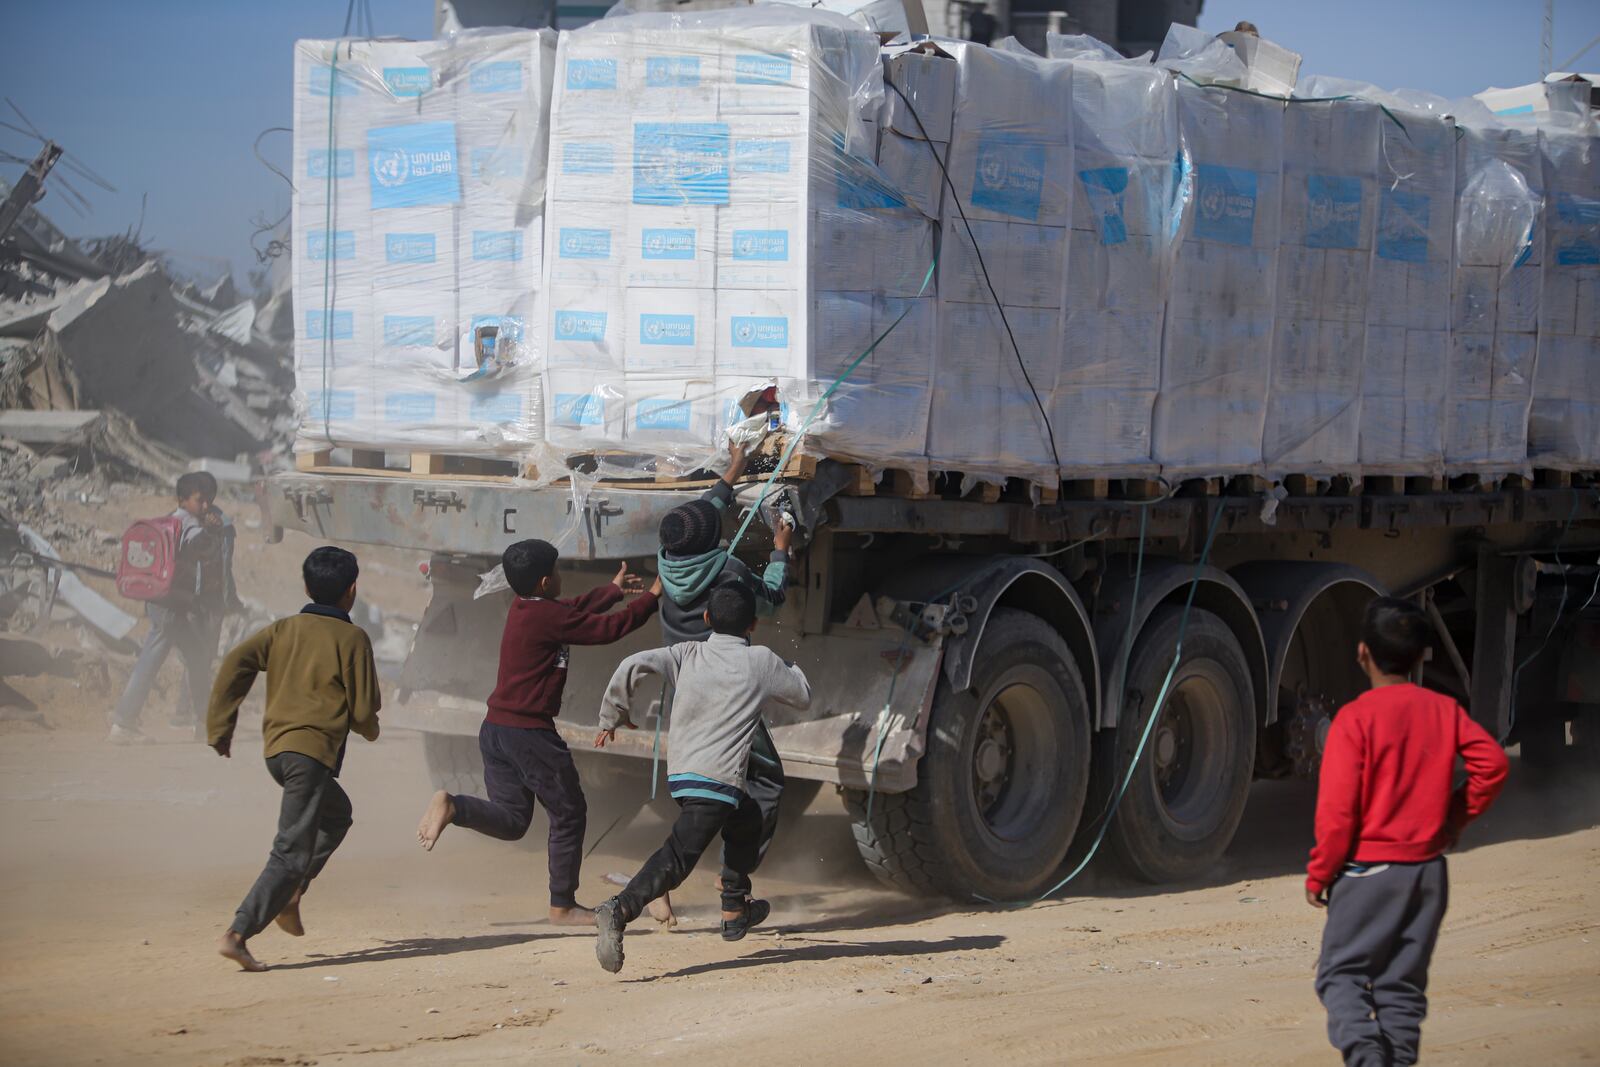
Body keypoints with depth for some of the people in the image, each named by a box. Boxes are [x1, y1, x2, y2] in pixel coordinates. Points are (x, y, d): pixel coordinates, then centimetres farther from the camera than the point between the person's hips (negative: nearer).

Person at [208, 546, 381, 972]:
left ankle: (290, 895, 17)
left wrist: (220, 727, 4)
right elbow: (364, 708, -3)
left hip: (276, 748, 7)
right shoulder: (351, 638, -1)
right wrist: (369, 728, 20)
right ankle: (237, 934, -18)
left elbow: (235, 663, 0)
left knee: (337, 813, 30)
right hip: (314, 749, -7)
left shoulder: (283, 629, 13)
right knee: (292, 851, -7)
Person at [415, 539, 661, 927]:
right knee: (569, 815, 8)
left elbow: (576, 609, 27)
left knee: (512, 821, 11)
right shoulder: (550, 617, -16)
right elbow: (609, 628, -10)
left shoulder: (523, 608, 10)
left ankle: (452, 806, -14)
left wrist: (613, 589, 40)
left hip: (495, 729, 8)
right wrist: (652, 596, 3)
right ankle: (563, 906, 13)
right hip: (529, 733, -8)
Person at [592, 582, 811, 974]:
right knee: (678, 857, -17)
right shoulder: (761, 661, 3)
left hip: (679, 774, 6)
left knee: (747, 820, 31)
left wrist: (612, 717, 8)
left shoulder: (688, 654, 9)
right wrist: (788, 669, 36)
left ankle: (735, 910, 41)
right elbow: (803, 696, 17)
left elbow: (633, 666, -5)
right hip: (717, 780, -6)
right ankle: (620, 909, -39)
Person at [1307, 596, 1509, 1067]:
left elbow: (1336, 810, -15)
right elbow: (1492, 763, -3)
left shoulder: (1355, 717, -12)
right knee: (1403, 982, 13)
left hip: (1367, 869, -4)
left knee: (1341, 971, 4)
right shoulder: (1444, 710, 2)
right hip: (1428, 867, 5)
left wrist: (1319, 875, -5)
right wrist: (1455, 817, 9)